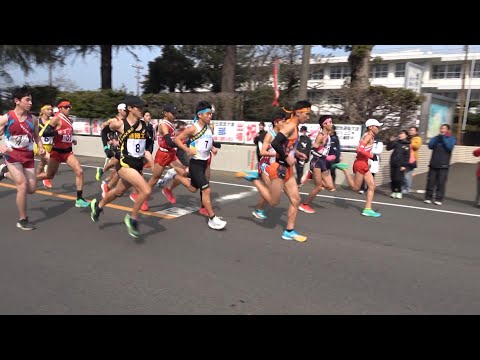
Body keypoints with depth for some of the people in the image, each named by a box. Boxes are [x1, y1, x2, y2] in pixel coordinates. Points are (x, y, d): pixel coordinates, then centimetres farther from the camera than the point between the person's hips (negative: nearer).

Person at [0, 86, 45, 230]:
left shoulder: (33, 119, 1)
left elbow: (36, 137, 14)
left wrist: (41, 148, -4)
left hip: (28, 156, 5)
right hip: (12, 155, -4)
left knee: (31, 189, 7)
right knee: (23, 185, -14)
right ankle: (22, 220, 3)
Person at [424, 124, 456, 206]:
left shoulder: (451, 138, 5)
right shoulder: (436, 137, 13)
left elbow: (449, 147, -14)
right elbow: (430, 146, -3)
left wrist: (444, 137, -9)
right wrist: (438, 137, -7)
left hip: (443, 165, -2)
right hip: (433, 164, 3)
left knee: (441, 183, -3)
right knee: (430, 181, 1)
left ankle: (439, 199, 1)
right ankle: (428, 198, 7)